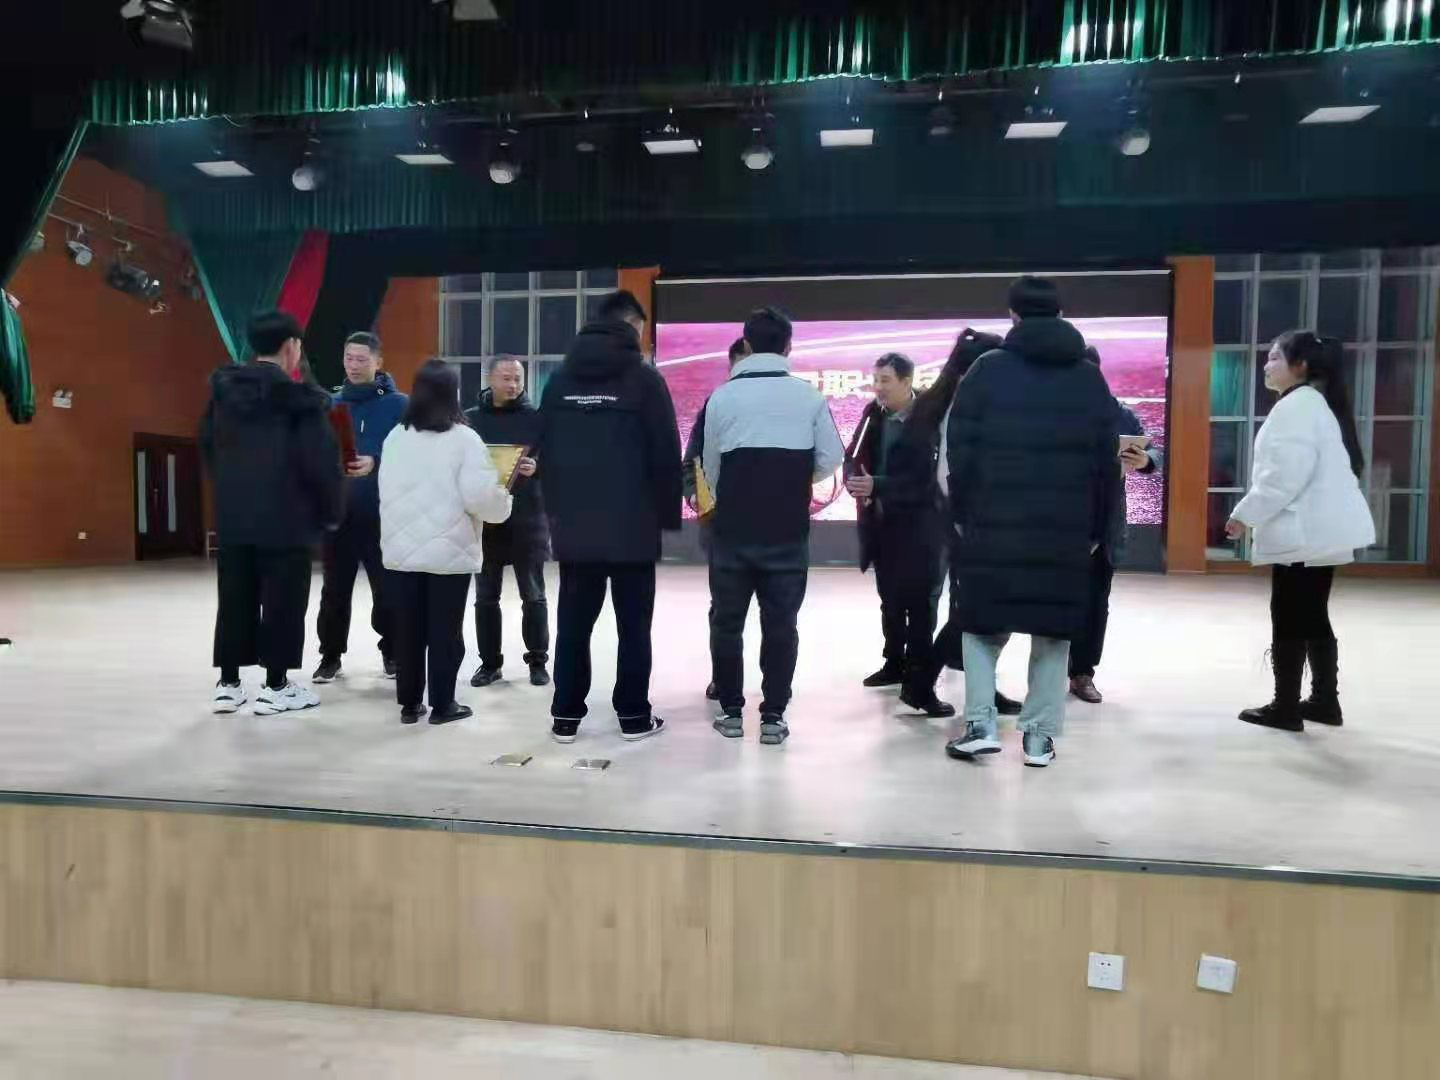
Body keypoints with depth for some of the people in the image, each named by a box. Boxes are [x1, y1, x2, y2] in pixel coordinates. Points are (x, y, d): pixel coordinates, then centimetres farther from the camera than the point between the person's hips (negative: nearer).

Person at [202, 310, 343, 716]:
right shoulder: (299, 397, -14)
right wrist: (330, 511, -4)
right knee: (282, 600, 3)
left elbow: (207, 445, 17)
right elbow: (321, 460, -16)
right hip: (286, 519, -6)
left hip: (232, 516, 6)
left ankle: (228, 683, 19)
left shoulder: (224, 389, 8)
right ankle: (276, 686, 9)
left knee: (234, 599, 13)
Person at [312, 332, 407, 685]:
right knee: (335, 587, 8)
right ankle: (331, 655, 19)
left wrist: (375, 463, -23)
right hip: (338, 509, 3)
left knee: (386, 587, 5)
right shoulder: (332, 404, 10)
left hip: (382, 512, -3)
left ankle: (392, 653, 20)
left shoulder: (399, 405, -1)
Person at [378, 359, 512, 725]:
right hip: (450, 551, -4)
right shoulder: (464, 438, -11)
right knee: (445, 630, 5)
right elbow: (480, 496, -17)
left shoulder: (395, 437, 5)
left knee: (408, 630, 11)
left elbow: (387, 491, 11)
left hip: (402, 549, 5)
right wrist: (504, 501, 4)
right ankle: (442, 704, 13)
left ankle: (409, 702, 20)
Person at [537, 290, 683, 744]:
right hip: (633, 525, -4)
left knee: (573, 622, 10)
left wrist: (554, 510, 14)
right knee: (633, 624, 6)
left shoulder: (560, 379, 8)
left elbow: (545, 451, 9)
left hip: (573, 525, 4)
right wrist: (669, 514, 1)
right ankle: (634, 715, 11)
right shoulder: (644, 377, -5)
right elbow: (666, 454, -9)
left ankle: (565, 716, 14)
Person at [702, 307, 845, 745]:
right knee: (780, 623, 8)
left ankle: (731, 712, 19)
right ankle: (773, 716, 10)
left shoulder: (722, 397, 0)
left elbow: (711, 468, 3)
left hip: (732, 529, 0)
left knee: (726, 620, 13)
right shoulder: (808, 396, -1)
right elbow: (830, 461, -1)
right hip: (788, 531, 0)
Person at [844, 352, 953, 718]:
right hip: (881, 522, 6)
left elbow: (924, 478, -19)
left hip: (919, 525, -6)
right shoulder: (874, 413, 5)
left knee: (920, 602, -5)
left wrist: (876, 485, -25)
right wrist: (854, 480, -12)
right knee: (890, 599, 18)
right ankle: (895, 663, 34)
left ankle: (918, 683, 0)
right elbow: (853, 455, 10)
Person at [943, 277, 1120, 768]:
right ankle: (1039, 736, 13)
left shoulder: (987, 369, 0)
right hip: (1066, 531, 2)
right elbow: (1106, 462, 9)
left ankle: (980, 725, 4)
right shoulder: (1091, 379, 10)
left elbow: (960, 450, -4)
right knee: (1053, 635, 11)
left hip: (993, 526, -2)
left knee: (982, 626, 12)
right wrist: (1096, 529, 13)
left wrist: (961, 513, 4)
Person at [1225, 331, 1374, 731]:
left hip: (1303, 532, -10)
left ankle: (1286, 708, 5)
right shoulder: (1313, 402, 19)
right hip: (1320, 529, 10)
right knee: (1312, 617, 15)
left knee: (1288, 620, -3)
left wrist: (1246, 513, -16)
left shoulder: (1295, 405, -14)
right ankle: (1325, 701, 22)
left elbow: (1286, 472, -24)